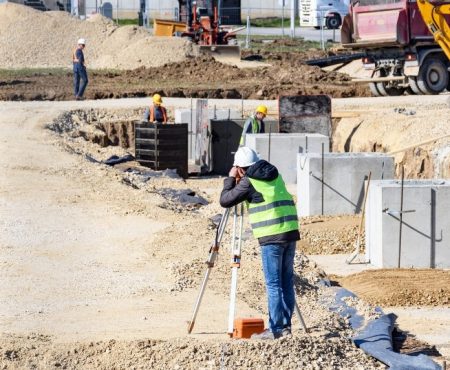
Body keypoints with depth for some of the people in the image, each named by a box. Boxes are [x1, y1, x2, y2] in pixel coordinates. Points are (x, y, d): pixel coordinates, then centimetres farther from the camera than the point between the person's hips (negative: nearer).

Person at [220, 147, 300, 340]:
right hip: (290, 231, 7)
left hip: (271, 237, -7)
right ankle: (285, 324, 14)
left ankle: (275, 328, -5)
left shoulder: (248, 182, -4)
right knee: (286, 281, 11)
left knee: (273, 284, -4)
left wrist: (230, 179, 14)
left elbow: (225, 200, 2)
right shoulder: (274, 175, 17)